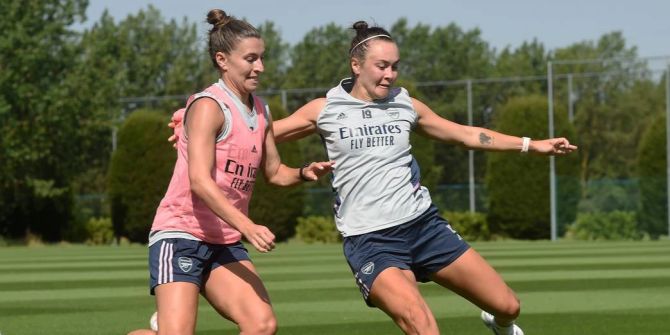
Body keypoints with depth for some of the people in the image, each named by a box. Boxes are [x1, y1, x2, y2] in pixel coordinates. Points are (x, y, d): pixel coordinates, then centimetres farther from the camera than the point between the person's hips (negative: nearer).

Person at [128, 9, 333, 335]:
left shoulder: (261, 112, 12)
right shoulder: (208, 106, -13)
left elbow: (273, 171, 26)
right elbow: (200, 182, -23)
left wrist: (303, 173, 3)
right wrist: (247, 226, -33)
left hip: (225, 243, 7)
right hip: (181, 236, -7)